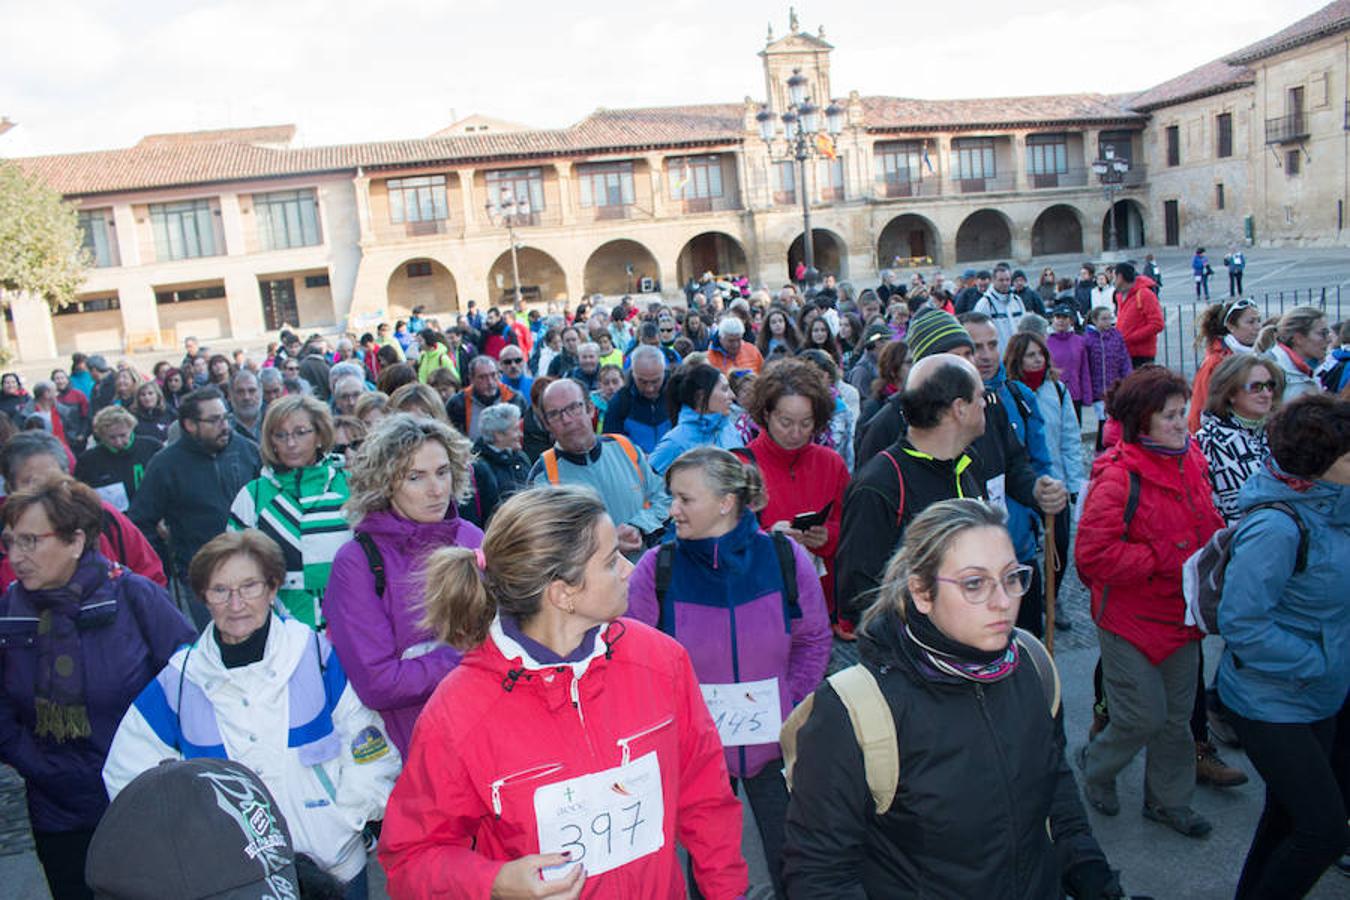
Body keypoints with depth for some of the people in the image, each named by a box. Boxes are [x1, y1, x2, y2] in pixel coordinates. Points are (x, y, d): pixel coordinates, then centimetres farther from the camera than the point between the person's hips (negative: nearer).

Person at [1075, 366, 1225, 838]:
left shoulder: (1190, 463, 4)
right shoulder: (1118, 476, -21)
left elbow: (1209, 526, 19)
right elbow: (1093, 554, -25)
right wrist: (1162, 560, -22)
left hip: (1182, 614, 7)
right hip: (1130, 618, -7)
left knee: (1176, 716, 17)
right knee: (1144, 717, -1)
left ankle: (1168, 800, 36)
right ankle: (1095, 767, 28)